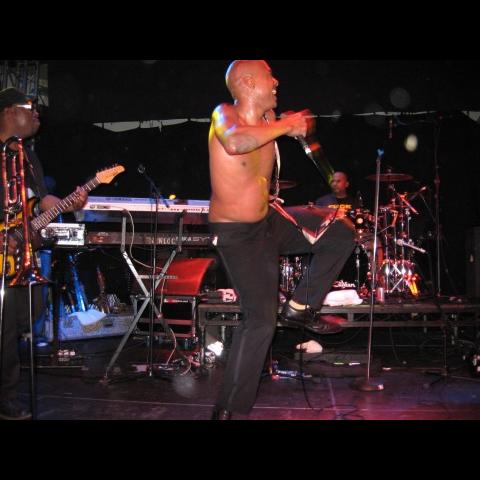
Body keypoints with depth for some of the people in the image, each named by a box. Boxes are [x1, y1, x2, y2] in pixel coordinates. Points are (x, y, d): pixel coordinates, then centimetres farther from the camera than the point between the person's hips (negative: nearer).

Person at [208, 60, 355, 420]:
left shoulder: (268, 119, 2)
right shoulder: (225, 114, -18)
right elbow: (235, 142, -42)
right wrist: (285, 125, -30)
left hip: (269, 221, 8)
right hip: (236, 234, -8)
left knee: (342, 236, 8)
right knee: (261, 321, -14)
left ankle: (300, 308, 16)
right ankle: (227, 409, 1)